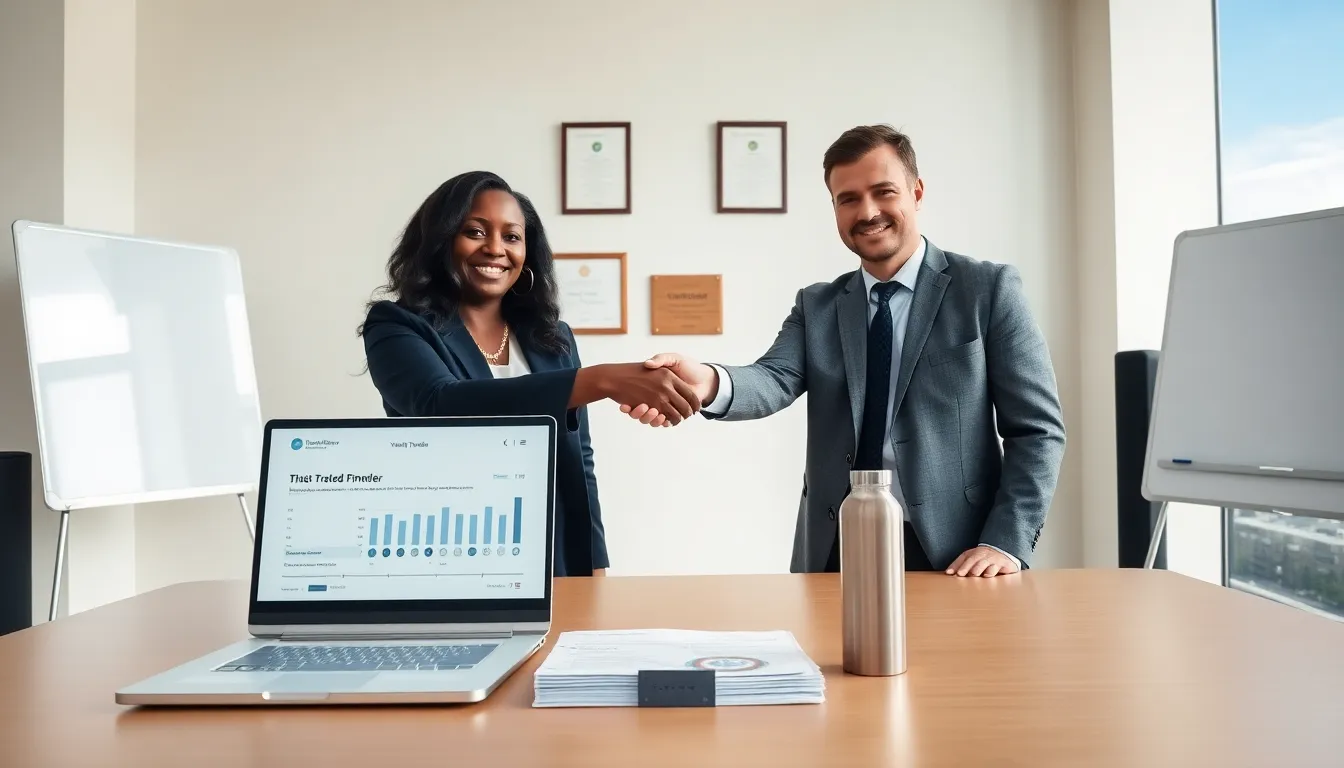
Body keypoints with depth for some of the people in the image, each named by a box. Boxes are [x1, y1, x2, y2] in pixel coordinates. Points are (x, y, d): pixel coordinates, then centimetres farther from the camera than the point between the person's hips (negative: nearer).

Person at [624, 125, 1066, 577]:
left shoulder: (988, 289, 0)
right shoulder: (816, 307, 9)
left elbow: (1037, 428, -3)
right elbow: (776, 379, -9)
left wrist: (1006, 541, -14)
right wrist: (710, 383, -31)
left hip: (952, 555, -2)